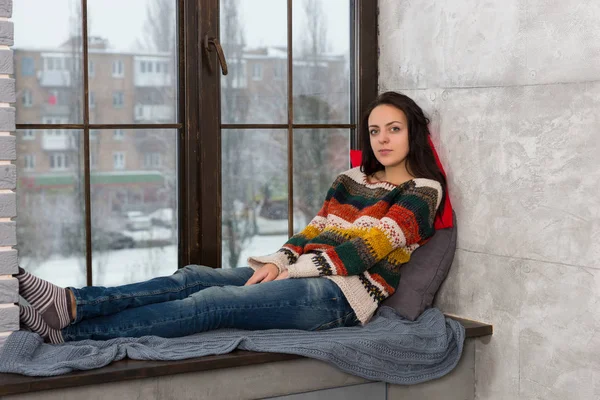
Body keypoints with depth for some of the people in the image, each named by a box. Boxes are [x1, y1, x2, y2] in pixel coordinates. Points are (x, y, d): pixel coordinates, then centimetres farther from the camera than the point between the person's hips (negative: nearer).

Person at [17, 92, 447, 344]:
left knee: (214, 301, -24)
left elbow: (370, 247, -9)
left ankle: (68, 330, -31)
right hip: (304, 277, 7)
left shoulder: (422, 192, 1)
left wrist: (296, 269, -12)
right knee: (194, 277, -16)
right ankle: (72, 304, -31)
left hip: (343, 293, -7)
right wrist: (277, 262, -3)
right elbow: (313, 232, 17)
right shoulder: (351, 180, 22)